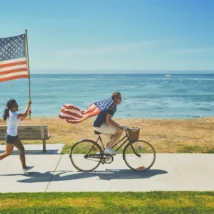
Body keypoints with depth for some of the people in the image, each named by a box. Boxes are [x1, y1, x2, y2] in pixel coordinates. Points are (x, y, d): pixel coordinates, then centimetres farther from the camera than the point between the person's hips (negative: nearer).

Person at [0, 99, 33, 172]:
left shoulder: (11, 113, 4)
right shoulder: (14, 115, -25)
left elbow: (20, 119, 16)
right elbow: (24, 114, -29)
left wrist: (27, 114, 5)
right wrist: (28, 105, -17)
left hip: (13, 136, 9)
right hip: (11, 136, -9)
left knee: (22, 149, 12)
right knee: (8, 153, 6)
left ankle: (24, 167, 17)